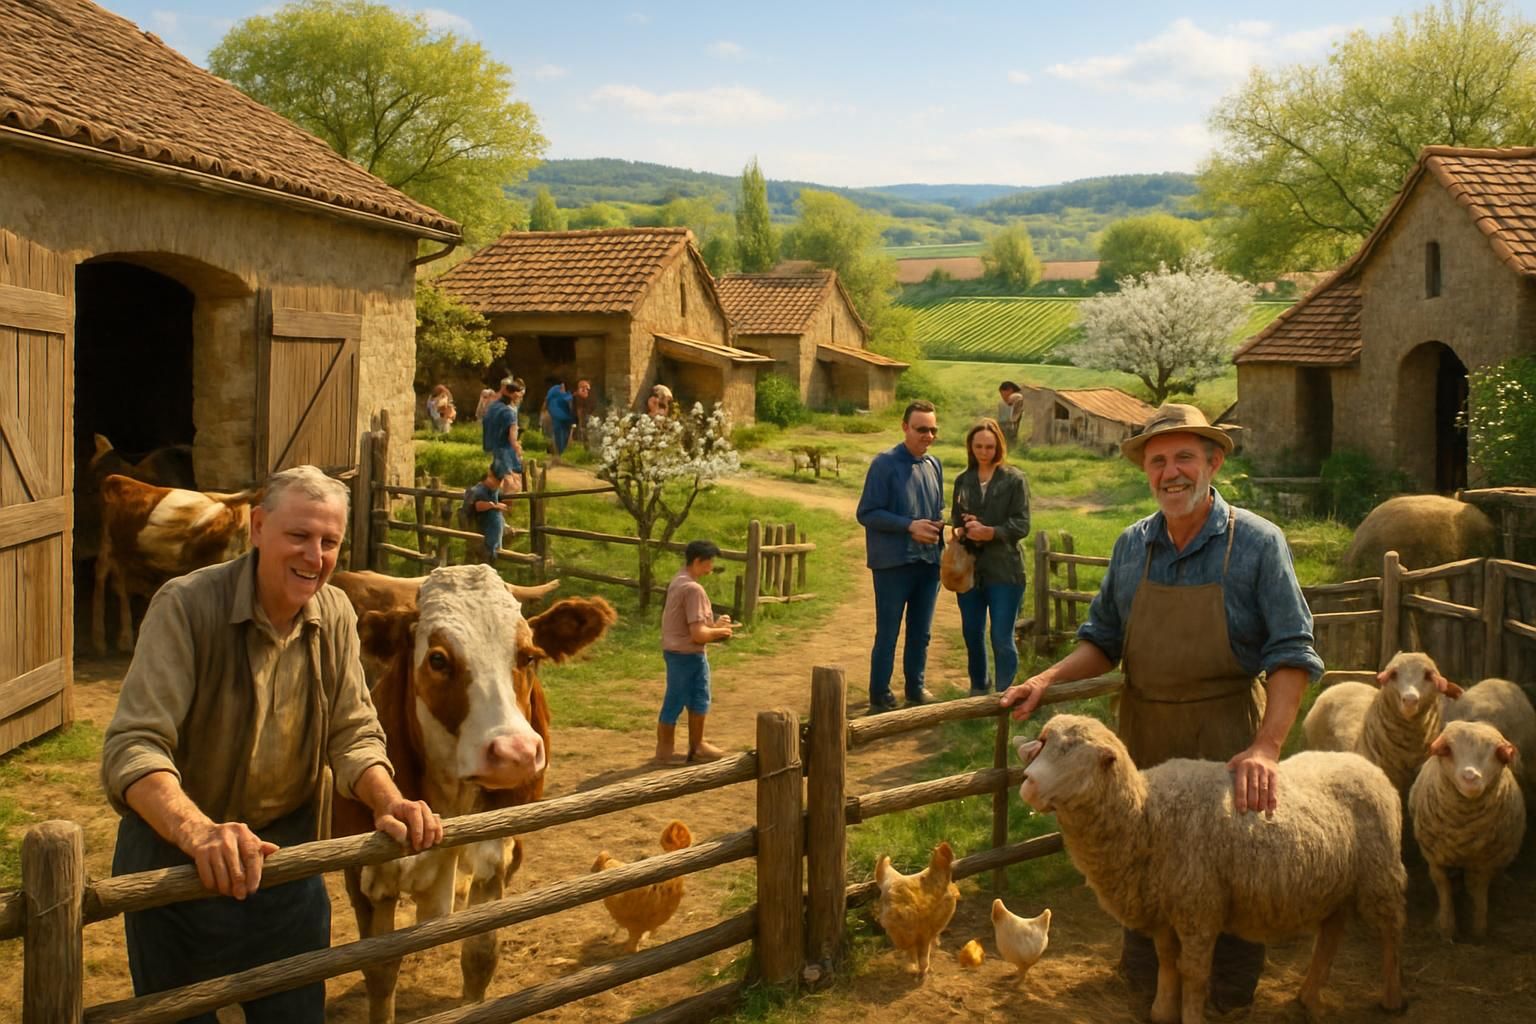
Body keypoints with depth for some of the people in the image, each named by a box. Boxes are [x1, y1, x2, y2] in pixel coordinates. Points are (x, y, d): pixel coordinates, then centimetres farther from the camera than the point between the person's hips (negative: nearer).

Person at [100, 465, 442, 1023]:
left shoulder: (335, 614, -3)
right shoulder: (187, 605, -22)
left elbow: (353, 733, -3)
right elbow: (132, 747, -31)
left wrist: (389, 803, -24)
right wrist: (199, 832, -48)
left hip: (286, 852, 4)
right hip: (176, 860, -4)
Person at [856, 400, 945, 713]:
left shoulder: (934, 465, 9)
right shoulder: (885, 464, -10)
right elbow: (866, 513, -13)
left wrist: (939, 525, -2)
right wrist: (910, 526, -20)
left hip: (929, 561, 6)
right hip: (894, 562, -6)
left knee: (921, 632, 16)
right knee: (887, 634, 2)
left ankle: (915, 688, 30)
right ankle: (879, 696, 12)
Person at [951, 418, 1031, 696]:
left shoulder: (1014, 480, -5)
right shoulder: (963, 480, 8)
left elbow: (1022, 525, -8)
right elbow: (955, 520, 13)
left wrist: (989, 532, -20)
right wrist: (962, 530, -10)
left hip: (1004, 571, -4)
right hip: (969, 569, 4)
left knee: (1002, 638, -4)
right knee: (972, 634, 14)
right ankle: (978, 690, 33)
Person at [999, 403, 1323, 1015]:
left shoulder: (1256, 542, -10)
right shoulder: (1131, 546, 3)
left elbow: (1291, 653, -14)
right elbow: (1103, 640, 12)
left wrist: (1266, 747, -25)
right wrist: (1048, 679, -6)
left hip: (1226, 734, -4)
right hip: (1142, 731, 4)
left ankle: (1229, 999, 27)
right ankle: (1143, 983, 34)